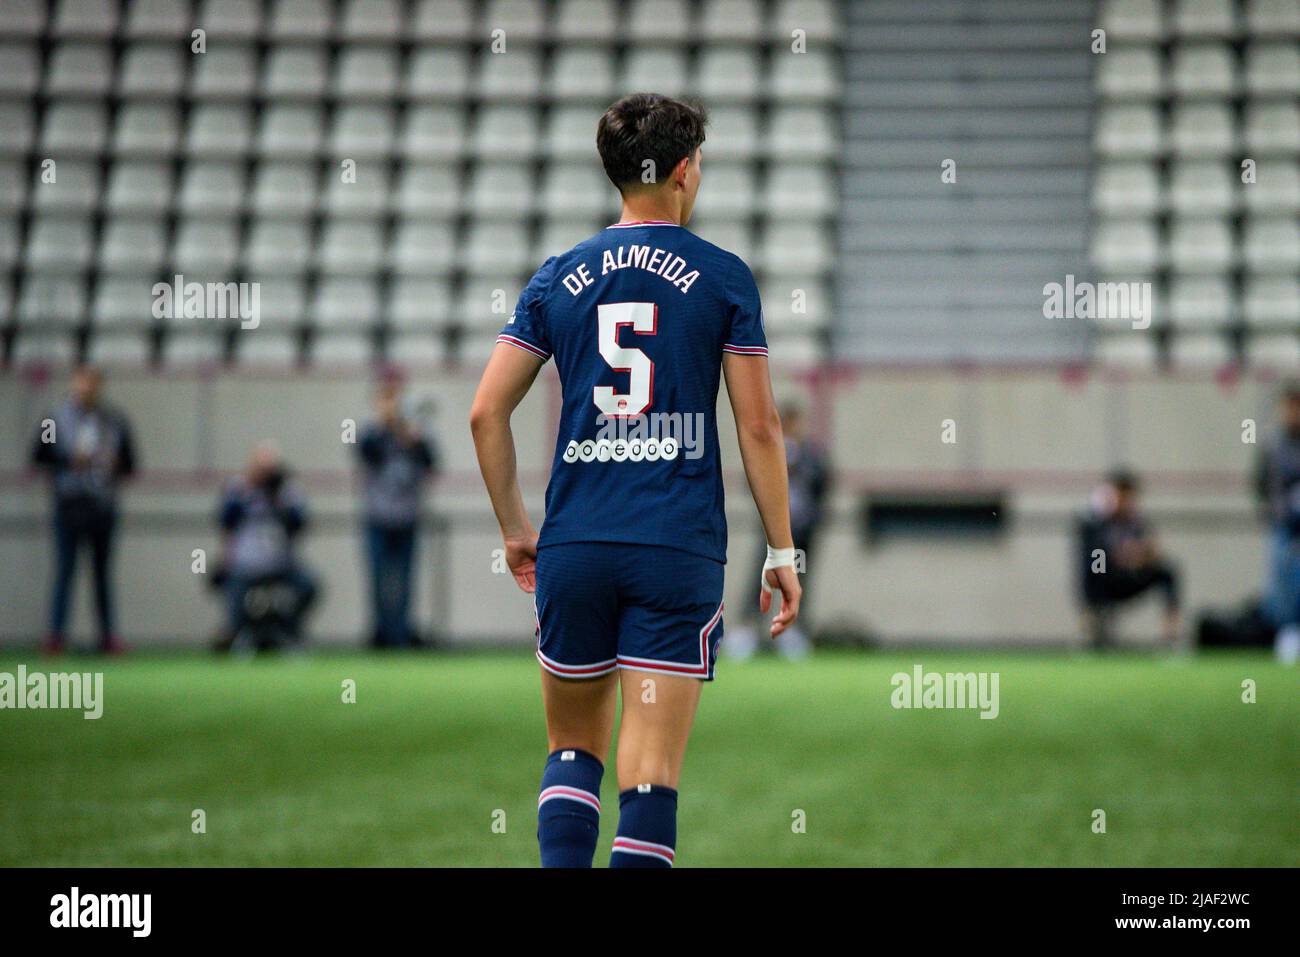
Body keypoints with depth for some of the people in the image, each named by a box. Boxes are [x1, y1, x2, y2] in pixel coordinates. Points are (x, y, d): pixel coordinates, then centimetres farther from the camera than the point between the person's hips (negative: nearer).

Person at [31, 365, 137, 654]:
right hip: (69, 503, -3)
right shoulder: (57, 419, 2)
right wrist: (70, 461, -13)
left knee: (103, 571, 7)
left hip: (104, 503, 3)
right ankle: (56, 633, -6)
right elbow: (38, 457, 0)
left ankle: (108, 635, 9)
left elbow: (129, 464, 14)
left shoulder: (115, 421, 10)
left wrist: (114, 465, -7)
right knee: (65, 568, -6)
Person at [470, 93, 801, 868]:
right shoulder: (724, 278, 1)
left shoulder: (559, 278, 8)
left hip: (574, 547, 3)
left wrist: (515, 528, 16)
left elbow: (486, 412, 5)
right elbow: (759, 424, -1)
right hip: (681, 550, -2)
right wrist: (782, 552, 5)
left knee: (572, 749, 16)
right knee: (652, 768, -3)